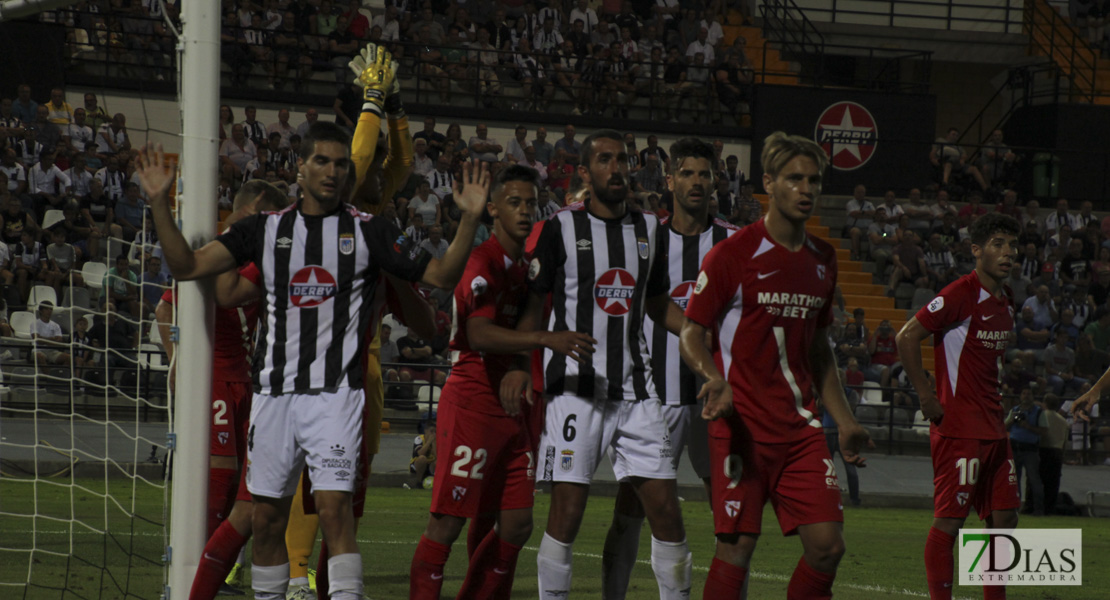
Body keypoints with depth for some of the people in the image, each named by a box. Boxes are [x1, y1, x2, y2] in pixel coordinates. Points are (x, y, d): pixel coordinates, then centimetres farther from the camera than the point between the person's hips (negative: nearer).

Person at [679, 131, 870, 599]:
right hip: (743, 424, -6)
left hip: (801, 427, 6)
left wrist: (844, 421, 18)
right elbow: (691, 336, -5)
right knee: (737, 547, -6)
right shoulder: (733, 254, -6)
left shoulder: (823, 259, 13)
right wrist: (716, 380, -25)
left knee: (827, 544, -4)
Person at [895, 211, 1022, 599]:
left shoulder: (1005, 303, 15)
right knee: (949, 520, -7)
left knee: (1004, 518, 9)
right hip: (959, 428, -9)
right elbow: (907, 337, -16)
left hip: (993, 428, 9)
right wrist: (926, 397, -17)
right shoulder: (960, 295, -13)